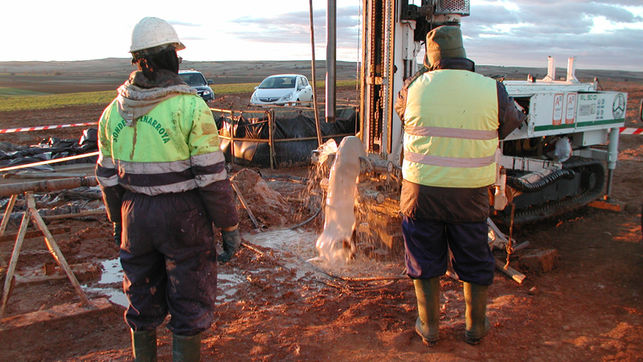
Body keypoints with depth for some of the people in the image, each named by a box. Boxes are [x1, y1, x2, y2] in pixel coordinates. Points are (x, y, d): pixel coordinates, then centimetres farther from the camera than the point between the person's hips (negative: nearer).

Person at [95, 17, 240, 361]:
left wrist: (117, 221, 22)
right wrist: (230, 227, -7)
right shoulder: (190, 106, -15)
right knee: (189, 305, 10)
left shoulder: (113, 111, 2)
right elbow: (212, 177, -16)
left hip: (135, 216, 5)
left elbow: (107, 175, 9)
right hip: (182, 217, -5)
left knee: (143, 301, 21)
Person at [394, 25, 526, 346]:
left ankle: (428, 327, 29)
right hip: (470, 196, 0)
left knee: (425, 262, 16)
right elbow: (511, 123, 10)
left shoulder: (415, 87, -7)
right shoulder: (492, 90, -6)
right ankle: (475, 326, 34)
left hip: (421, 192, 0)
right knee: (475, 262, 19)